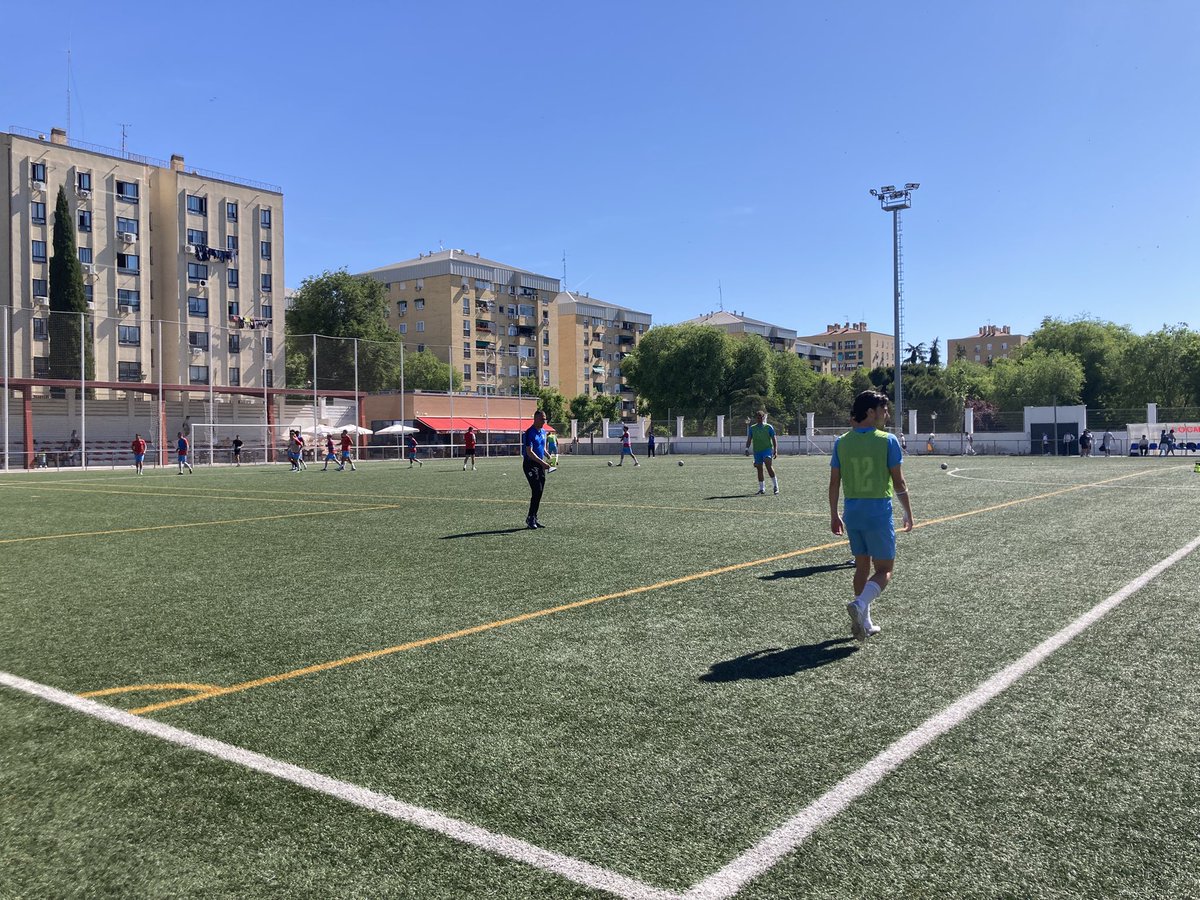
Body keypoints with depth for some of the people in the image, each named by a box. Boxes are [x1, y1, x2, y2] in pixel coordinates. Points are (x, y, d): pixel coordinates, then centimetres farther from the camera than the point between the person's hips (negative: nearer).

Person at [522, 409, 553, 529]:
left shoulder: (543, 432, 13)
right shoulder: (530, 433, -15)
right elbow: (529, 452, -21)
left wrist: (549, 458, 6)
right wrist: (542, 463, -27)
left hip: (540, 464, 8)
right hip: (530, 464, -8)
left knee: (539, 492, 7)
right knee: (537, 490, -15)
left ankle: (533, 519, 13)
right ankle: (530, 518, -7)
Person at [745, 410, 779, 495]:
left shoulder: (769, 427, 5)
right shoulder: (752, 428, 12)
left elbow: (774, 439, 4)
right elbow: (749, 439, 13)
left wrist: (775, 450, -5)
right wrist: (747, 449, -1)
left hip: (767, 449, -4)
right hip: (757, 451, 4)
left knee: (768, 465, -21)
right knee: (759, 469, 4)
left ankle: (775, 486, -15)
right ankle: (762, 489, 12)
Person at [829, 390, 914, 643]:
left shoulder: (842, 442, 3)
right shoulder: (887, 441, -8)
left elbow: (834, 482, 4)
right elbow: (898, 482, -6)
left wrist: (834, 515, 13)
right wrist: (909, 513, 5)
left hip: (852, 511, 5)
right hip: (878, 511, -5)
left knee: (862, 566, 16)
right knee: (884, 570, 5)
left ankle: (864, 623, 19)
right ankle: (859, 604, -20)